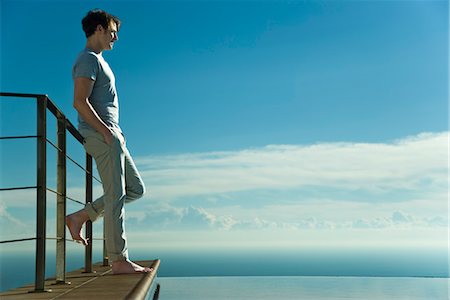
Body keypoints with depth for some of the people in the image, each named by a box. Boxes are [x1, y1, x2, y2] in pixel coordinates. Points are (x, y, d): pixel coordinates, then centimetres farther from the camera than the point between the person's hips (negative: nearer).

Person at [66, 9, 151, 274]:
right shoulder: (89, 59, -7)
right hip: (101, 135, -10)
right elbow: (80, 101, -18)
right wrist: (106, 131, -20)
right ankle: (119, 260, -4)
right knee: (115, 196, -9)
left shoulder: (97, 60, 24)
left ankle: (80, 216, 12)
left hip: (110, 136, 10)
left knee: (136, 189, 11)